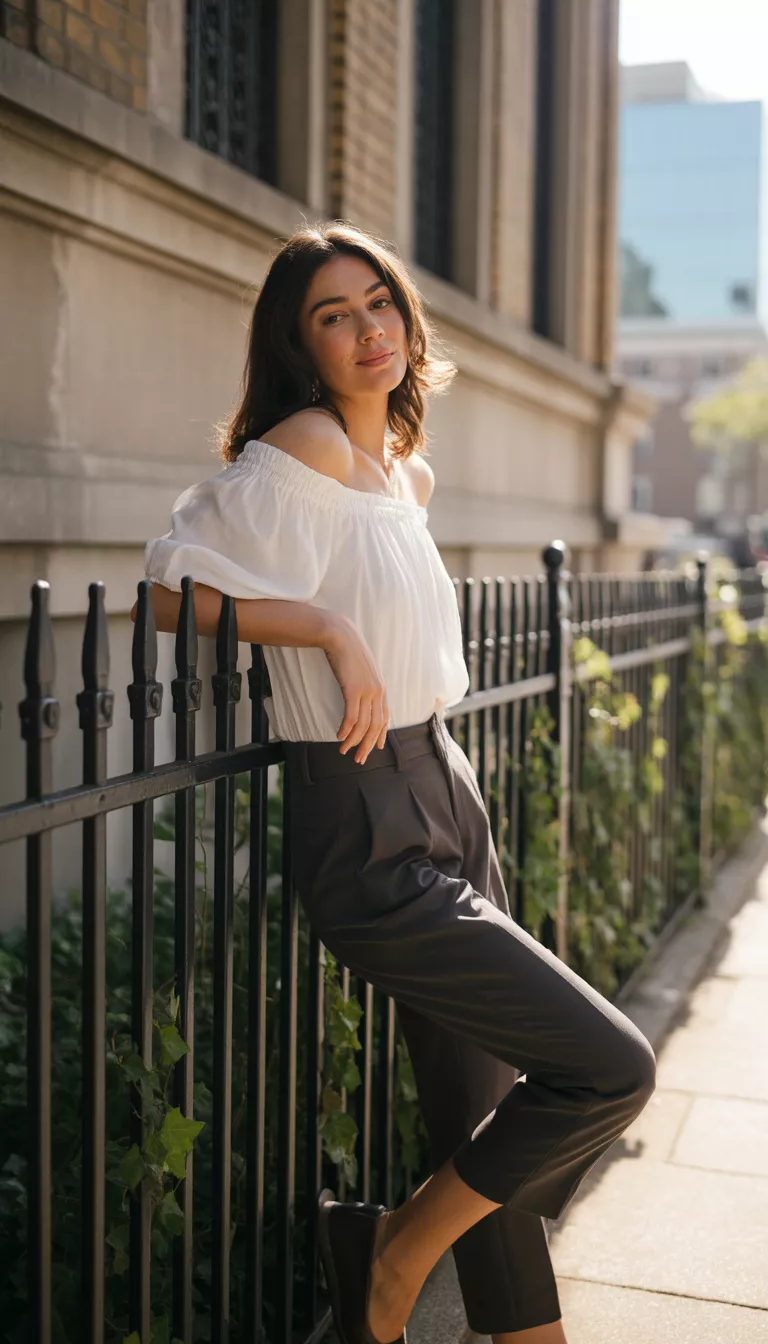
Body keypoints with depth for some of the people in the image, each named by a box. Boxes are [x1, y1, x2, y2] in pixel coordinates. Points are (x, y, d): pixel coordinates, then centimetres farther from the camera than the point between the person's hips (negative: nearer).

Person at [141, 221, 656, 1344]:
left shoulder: (409, 470, 13)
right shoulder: (307, 446, -12)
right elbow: (174, 589, -14)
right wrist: (333, 634, -19)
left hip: (446, 793, 8)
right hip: (369, 838, -8)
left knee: (488, 1115, 13)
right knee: (612, 1070, -8)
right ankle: (393, 1254, 12)